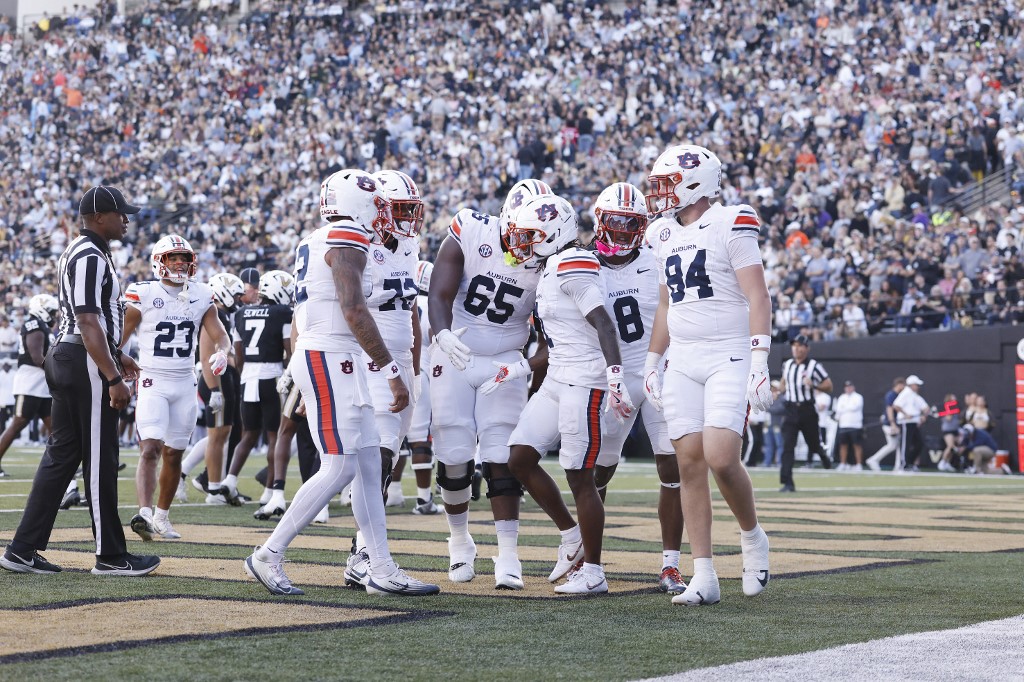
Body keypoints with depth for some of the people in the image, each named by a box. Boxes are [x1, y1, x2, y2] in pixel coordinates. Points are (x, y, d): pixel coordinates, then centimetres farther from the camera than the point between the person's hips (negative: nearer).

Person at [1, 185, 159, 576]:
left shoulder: (76, 253, 17)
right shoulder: (91, 257, -15)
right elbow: (88, 324, -22)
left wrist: (115, 357, 29)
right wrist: (113, 378, -23)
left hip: (66, 360, 10)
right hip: (86, 365, -10)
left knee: (62, 455, 10)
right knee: (100, 459, -3)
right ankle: (110, 555, 4)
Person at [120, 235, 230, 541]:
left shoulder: (202, 296, 6)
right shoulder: (143, 294, -6)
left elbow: (220, 335, 6)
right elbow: (119, 338, 0)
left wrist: (221, 353, -17)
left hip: (184, 384, 4)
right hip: (152, 382, -4)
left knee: (173, 455, 9)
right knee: (150, 449, -19)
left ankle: (161, 517, 22)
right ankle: (144, 514, -31)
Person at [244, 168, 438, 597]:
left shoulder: (313, 245, 18)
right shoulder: (347, 242, -11)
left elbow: (300, 320, 22)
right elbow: (354, 311, -21)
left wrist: (303, 387, 27)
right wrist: (391, 371, -20)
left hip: (319, 361, 10)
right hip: (330, 360, -10)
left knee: (368, 464, 9)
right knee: (339, 468, -9)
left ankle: (382, 570, 9)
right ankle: (270, 555, -4)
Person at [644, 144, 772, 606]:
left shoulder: (731, 226, -8)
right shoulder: (664, 235, 13)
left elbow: (758, 298, -12)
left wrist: (759, 362, -19)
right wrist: (652, 363, 20)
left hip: (728, 357, -6)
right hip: (682, 363, 6)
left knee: (720, 458, -18)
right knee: (690, 462, -1)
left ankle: (752, 537, 11)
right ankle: (704, 577, 2)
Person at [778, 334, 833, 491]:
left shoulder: (814, 366, -6)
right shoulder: (787, 365, 9)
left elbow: (829, 387, -4)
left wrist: (813, 384, -21)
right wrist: (781, 387, 10)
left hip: (807, 410, -3)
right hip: (790, 410, 3)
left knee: (813, 443, 11)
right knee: (787, 446, -9)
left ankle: (823, 456, 48)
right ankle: (787, 483, -13)